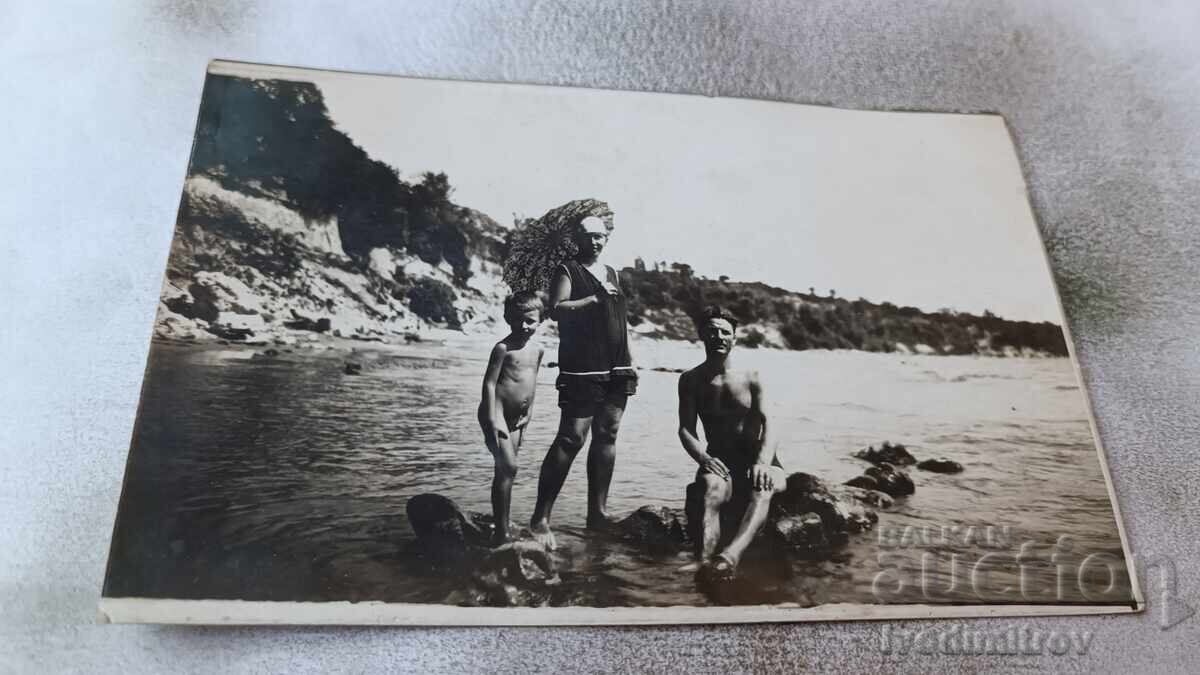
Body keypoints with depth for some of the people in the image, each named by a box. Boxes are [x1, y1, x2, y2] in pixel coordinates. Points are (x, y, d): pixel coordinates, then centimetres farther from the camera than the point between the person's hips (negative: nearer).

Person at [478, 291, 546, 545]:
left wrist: (528, 414, 16)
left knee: (506, 469, 11)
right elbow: (489, 382, -15)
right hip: (496, 412, -7)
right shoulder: (503, 348, -13)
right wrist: (492, 420, -20)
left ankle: (501, 525, 19)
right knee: (508, 467, -14)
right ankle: (501, 530, -10)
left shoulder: (538, 349, 9)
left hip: (516, 416, 7)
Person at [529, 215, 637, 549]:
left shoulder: (611, 273, 20)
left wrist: (629, 363, 18)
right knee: (571, 438, -11)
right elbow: (556, 308, -13)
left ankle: (597, 511, 15)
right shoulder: (567, 271, 2)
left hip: (616, 371, 7)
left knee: (607, 437, 7)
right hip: (582, 371, -7)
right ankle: (541, 517, -6)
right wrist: (594, 299, -17)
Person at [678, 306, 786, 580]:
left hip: (756, 457, 0)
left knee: (763, 487, -36)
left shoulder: (751, 377, 5)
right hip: (719, 460, 0)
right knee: (711, 489, -36)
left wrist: (763, 462, -26)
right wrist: (703, 457, -24)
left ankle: (731, 554, -62)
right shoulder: (691, 380, 7)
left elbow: (767, 423, -5)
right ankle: (706, 561, -61)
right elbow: (686, 429, -2)